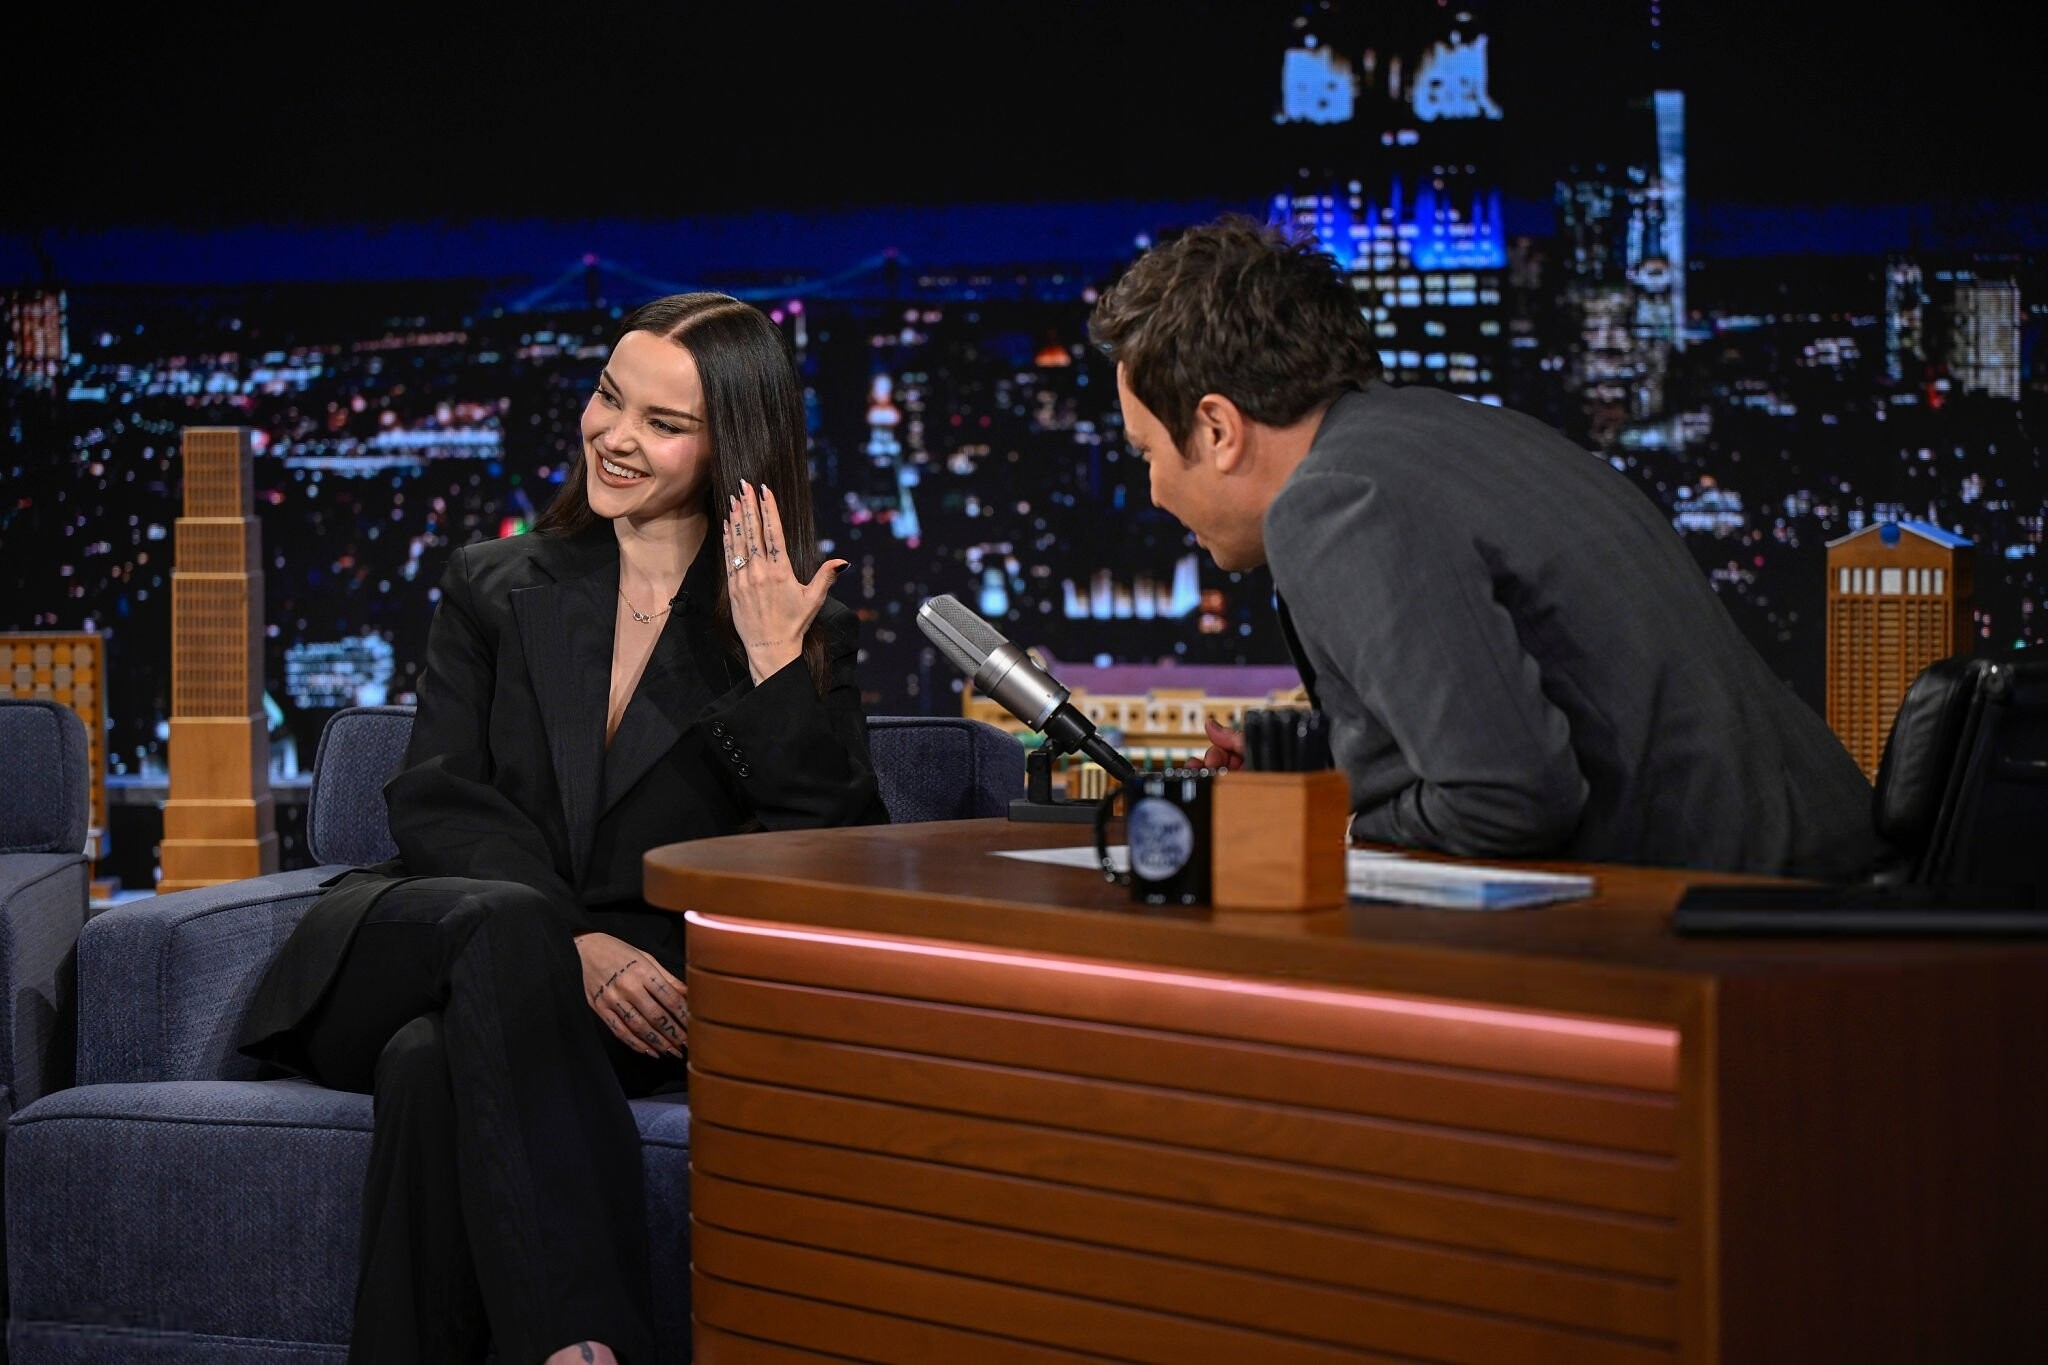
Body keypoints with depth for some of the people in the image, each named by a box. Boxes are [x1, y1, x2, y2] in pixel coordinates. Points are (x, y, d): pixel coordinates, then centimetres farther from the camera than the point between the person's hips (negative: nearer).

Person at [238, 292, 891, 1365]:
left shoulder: (800, 636, 12)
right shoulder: (492, 591, 17)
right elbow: (436, 804, 2)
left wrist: (776, 665, -12)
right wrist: (565, 942, -17)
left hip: (641, 996, -1)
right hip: (415, 949, 2)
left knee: (440, 1065, -35)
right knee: (507, 921, -36)